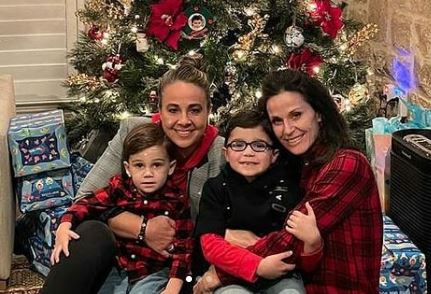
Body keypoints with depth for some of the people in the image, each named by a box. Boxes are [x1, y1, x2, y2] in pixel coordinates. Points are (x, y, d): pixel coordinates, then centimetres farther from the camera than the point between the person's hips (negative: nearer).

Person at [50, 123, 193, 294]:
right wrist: (65, 225, -28)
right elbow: (88, 204, -8)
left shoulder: (176, 203, -8)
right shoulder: (119, 188, -1)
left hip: (154, 275, -3)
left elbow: (183, 248, -8)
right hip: (118, 268, 3)